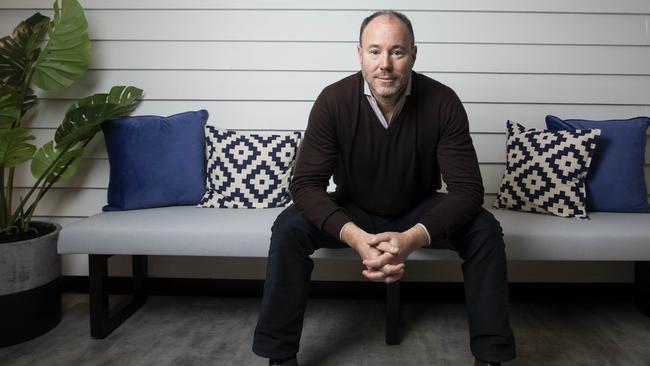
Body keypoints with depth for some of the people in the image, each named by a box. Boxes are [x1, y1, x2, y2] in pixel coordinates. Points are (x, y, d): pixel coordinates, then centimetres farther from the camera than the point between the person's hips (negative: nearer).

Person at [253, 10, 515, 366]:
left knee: (484, 230, -25)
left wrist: (412, 238, -42)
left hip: (419, 212, 1)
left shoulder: (442, 102, -22)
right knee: (289, 228, -26)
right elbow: (305, 184, -24)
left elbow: (467, 189, -24)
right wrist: (355, 237, -41)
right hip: (353, 212, 0)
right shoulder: (333, 101, -22)